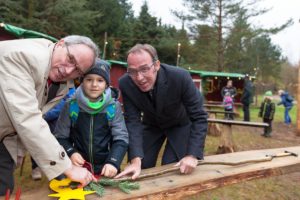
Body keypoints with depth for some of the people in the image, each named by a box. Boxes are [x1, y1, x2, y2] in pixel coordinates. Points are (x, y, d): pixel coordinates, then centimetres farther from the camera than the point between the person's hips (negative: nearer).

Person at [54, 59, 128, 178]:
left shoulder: (114, 107, -6)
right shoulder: (71, 106, -5)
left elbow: (121, 138, -7)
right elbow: (60, 137, 2)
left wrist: (113, 162, -21)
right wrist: (71, 153, -15)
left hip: (106, 168, 0)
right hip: (78, 167, 0)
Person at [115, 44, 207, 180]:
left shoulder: (180, 77, -34)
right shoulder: (125, 84, -26)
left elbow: (199, 117, -26)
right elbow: (133, 121, -24)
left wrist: (193, 155, -33)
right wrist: (135, 160, -36)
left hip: (181, 124, -2)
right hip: (150, 124, 3)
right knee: (140, 168, 3)